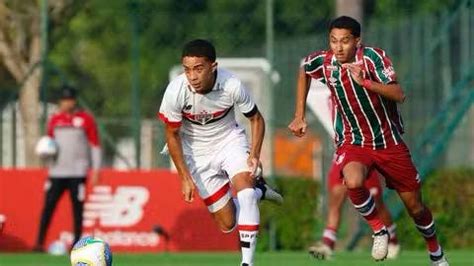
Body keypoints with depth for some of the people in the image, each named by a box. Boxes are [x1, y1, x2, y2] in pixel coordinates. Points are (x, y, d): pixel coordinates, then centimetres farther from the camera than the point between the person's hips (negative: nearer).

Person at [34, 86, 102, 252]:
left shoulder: (86, 119, 1)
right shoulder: (55, 120, 11)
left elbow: (95, 145, 3)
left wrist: (95, 170, -3)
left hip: (77, 174, -3)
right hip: (56, 172, 3)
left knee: (77, 208, 0)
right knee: (48, 206, -5)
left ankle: (77, 243, 6)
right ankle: (39, 243, -7)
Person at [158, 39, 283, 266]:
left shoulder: (232, 85, -25)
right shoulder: (175, 91, -27)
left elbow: (256, 119, -6)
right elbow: (172, 135, -11)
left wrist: (254, 154, -20)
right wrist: (185, 177, -13)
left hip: (229, 139, 0)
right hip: (196, 151, 0)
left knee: (244, 189, -29)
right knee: (227, 223, 0)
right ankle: (258, 190, 31)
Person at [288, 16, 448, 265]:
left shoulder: (372, 57, -19)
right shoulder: (323, 61, -9)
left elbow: (399, 95, -29)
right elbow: (304, 72, 16)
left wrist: (365, 82, -42)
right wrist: (299, 116, 15)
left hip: (389, 141, -1)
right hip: (353, 142, 1)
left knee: (415, 207, 8)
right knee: (353, 182, -33)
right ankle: (379, 231, -7)